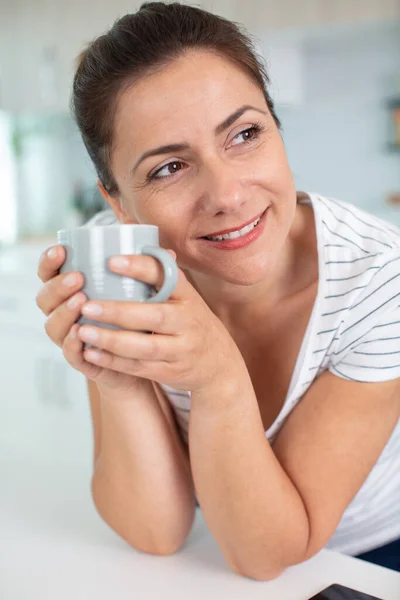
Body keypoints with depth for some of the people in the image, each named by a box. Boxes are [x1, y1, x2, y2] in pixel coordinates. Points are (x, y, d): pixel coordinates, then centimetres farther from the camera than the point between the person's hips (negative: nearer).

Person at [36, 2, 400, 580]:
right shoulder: (113, 264, -19)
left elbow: (269, 553, -21)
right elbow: (156, 533, -17)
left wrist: (220, 377, -36)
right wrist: (121, 382, -33)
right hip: (208, 557, 2)